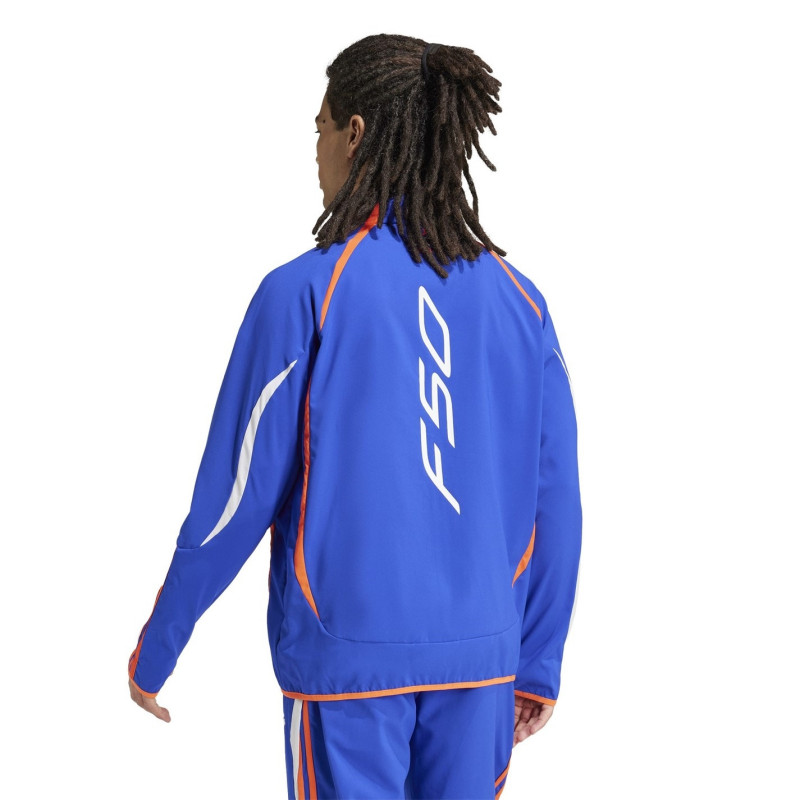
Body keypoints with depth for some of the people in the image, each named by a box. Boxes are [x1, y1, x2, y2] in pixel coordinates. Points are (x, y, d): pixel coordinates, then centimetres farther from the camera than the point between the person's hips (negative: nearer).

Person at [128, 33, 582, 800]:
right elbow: (556, 506, 5)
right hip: (479, 655, 4)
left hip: (349, 656, -4)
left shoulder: (305, 292, -10)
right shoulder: (518, 300, 2)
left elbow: (235, 497, -8)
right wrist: (538, 665, 16)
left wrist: (154, 652, 5)